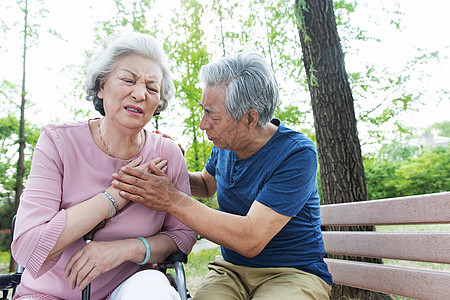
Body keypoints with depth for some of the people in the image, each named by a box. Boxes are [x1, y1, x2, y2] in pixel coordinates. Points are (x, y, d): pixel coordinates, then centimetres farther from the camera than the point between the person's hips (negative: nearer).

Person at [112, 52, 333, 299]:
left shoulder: (297, 155, -21)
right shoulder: (226, 144, 0)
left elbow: (251, 240, -27)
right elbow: (207, 185, 21)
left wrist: (173, 200, -27)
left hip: (293, 272, -4)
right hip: (231, 269, 4)